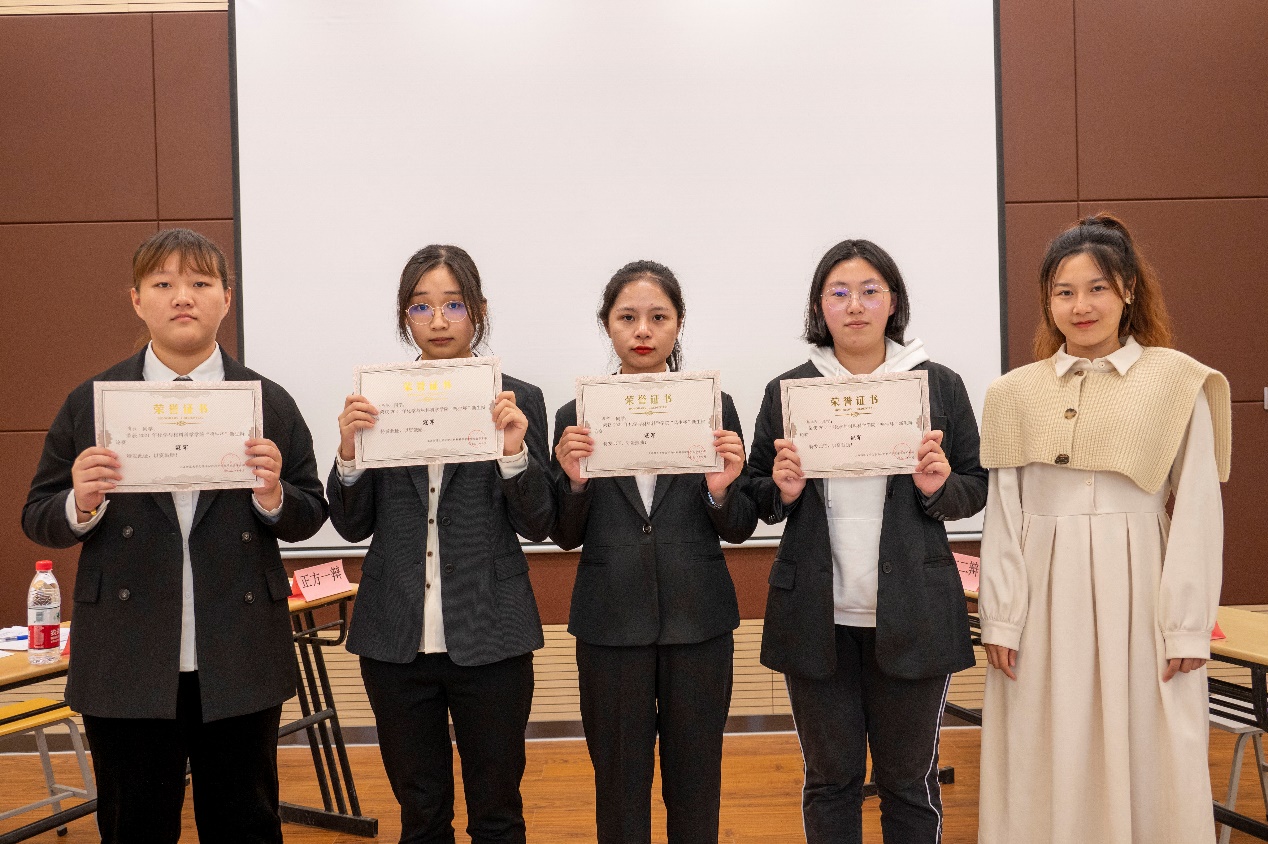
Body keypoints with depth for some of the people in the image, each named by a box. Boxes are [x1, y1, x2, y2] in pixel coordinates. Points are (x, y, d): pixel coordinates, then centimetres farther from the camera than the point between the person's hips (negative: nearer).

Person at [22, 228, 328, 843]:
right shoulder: (90, 403, 4)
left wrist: (273, 499, -16)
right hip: (126, 668, 0)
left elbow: (310, 515, 5)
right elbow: (37, 521, 6)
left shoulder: (270, 404, 3)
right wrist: (81, 505, -15)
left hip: (240, 666, 0)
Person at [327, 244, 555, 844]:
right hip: (398, 637, 2)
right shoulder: (375, 401, 4)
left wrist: (514, 452, -20)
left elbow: (537, 524, -3)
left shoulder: (517, 401, -1)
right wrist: (349, 453, -14)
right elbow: (352, 525, 4)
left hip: (489, 637, -2)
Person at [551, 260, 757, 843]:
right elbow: (566, 537, 4)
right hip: (612, 623, 0)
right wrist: (573, 480, -14)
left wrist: (722, 490, -17)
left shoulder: (715, 407, 1)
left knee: (695, 785, 11)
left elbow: (739, 530, 3)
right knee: (619, 788, 12)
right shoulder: (577, 417, 2)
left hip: (698, 620, 0)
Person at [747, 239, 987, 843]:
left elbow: (976, 491, 8)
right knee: (830, 778, 12)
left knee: (909, 780, 11)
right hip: (817, 616, 1)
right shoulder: (785, 392, 5)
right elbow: (757, 502, 11)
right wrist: (782, 491, -11)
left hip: (911, 615, 0)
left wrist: (939, 487, -13)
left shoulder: (940, 386, 4)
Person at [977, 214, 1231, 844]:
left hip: (1138, 588, -2)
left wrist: (1188, 626, -5)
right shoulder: (1017, 393, 5)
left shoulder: (1177, 382, -1)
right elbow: (1002, 514, 4)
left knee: (1145, 756, 7)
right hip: (1046, 592, 2)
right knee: (1048, 762, 9)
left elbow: (1197, 511, -2)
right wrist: (1000, 619, 0)